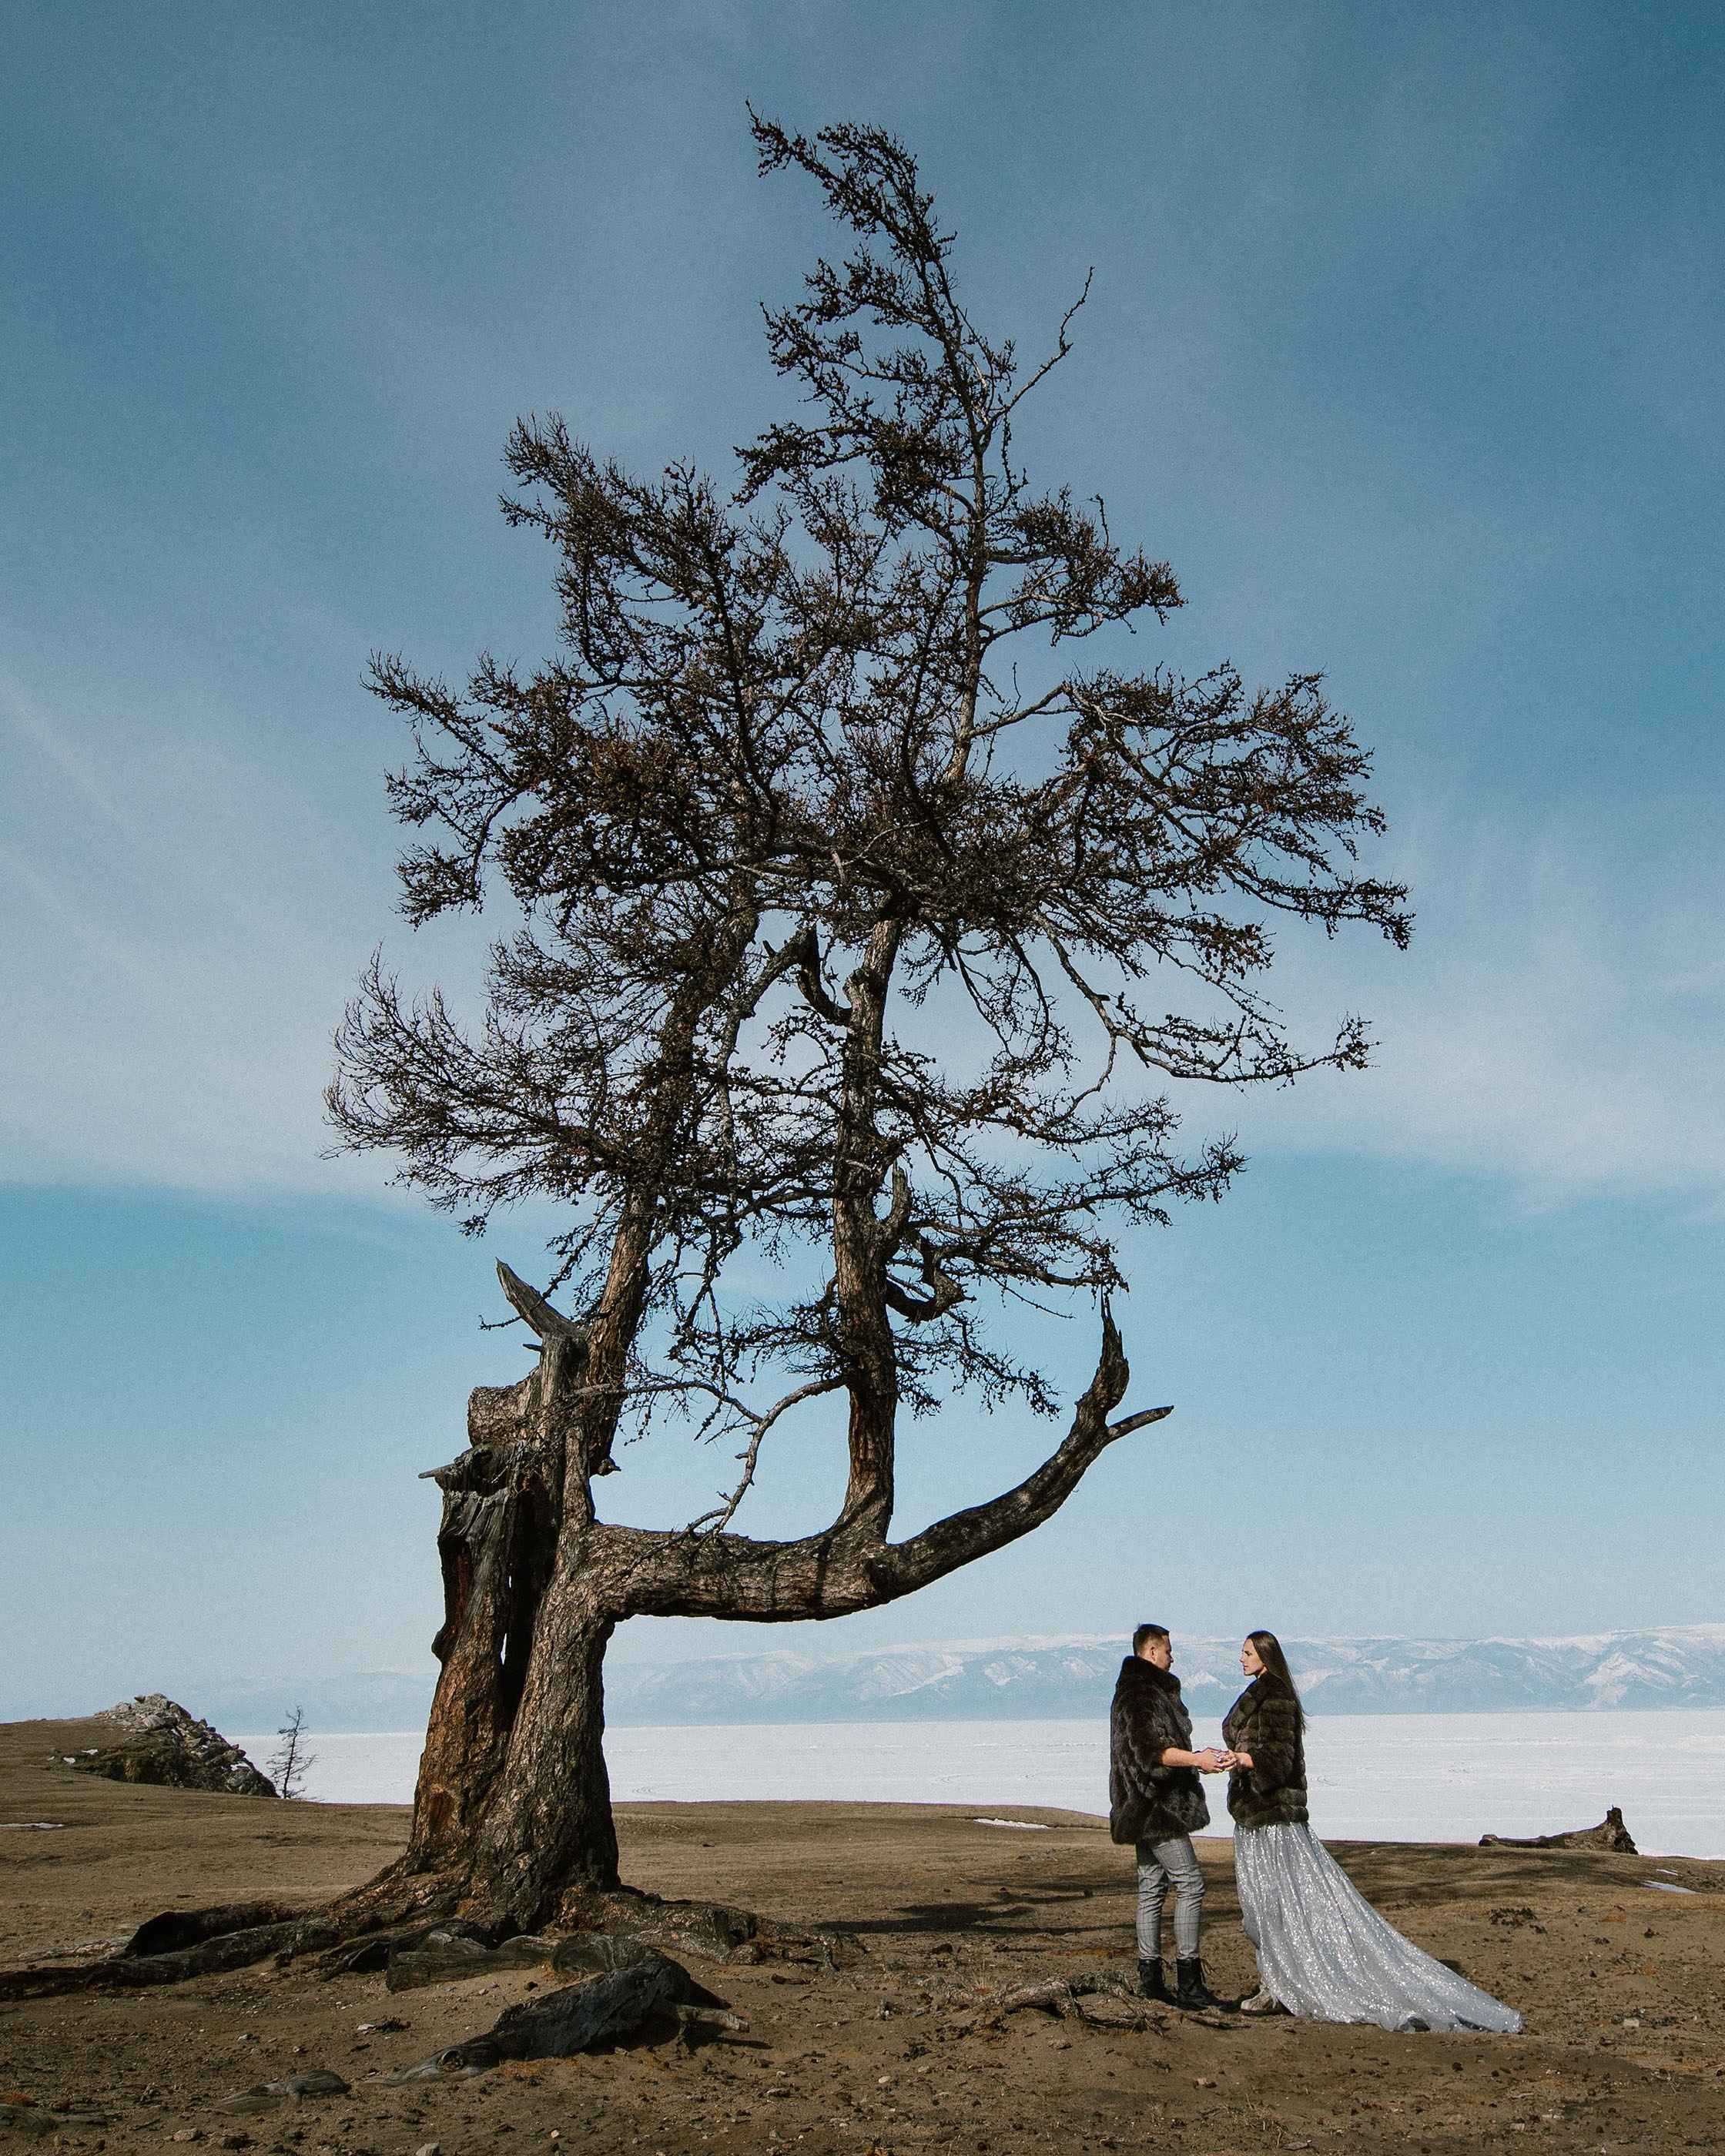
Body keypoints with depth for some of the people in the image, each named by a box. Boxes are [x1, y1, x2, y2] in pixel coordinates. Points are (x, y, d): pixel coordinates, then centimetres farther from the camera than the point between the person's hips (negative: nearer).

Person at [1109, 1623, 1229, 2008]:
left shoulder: (1141, 1689, 19)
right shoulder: (1141, 1693, -16)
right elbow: (1151, 1751, -25)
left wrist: (1195, 1756, 27)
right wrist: (1195, 1759, -29)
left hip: (1148, 1805, 11)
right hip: (1155, 1803, -11)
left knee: (1152, 1887, 12)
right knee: (1189, 1882, -9)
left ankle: (1150, 1976, 15)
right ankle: (1188, 1982, -8)